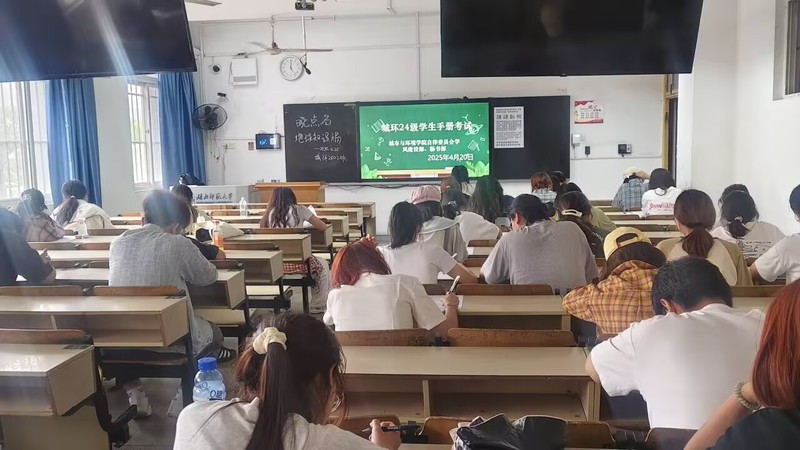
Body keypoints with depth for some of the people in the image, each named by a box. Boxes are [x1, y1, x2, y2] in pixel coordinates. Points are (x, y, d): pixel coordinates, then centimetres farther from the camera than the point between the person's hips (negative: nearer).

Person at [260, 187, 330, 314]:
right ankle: (318, 305, 27)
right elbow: (323, 227, 1)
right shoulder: (299, 210, 0)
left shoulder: (271, 213, 6)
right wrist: (306, 223, 21)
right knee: (323, 266, 25)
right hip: (297, 262, -4)